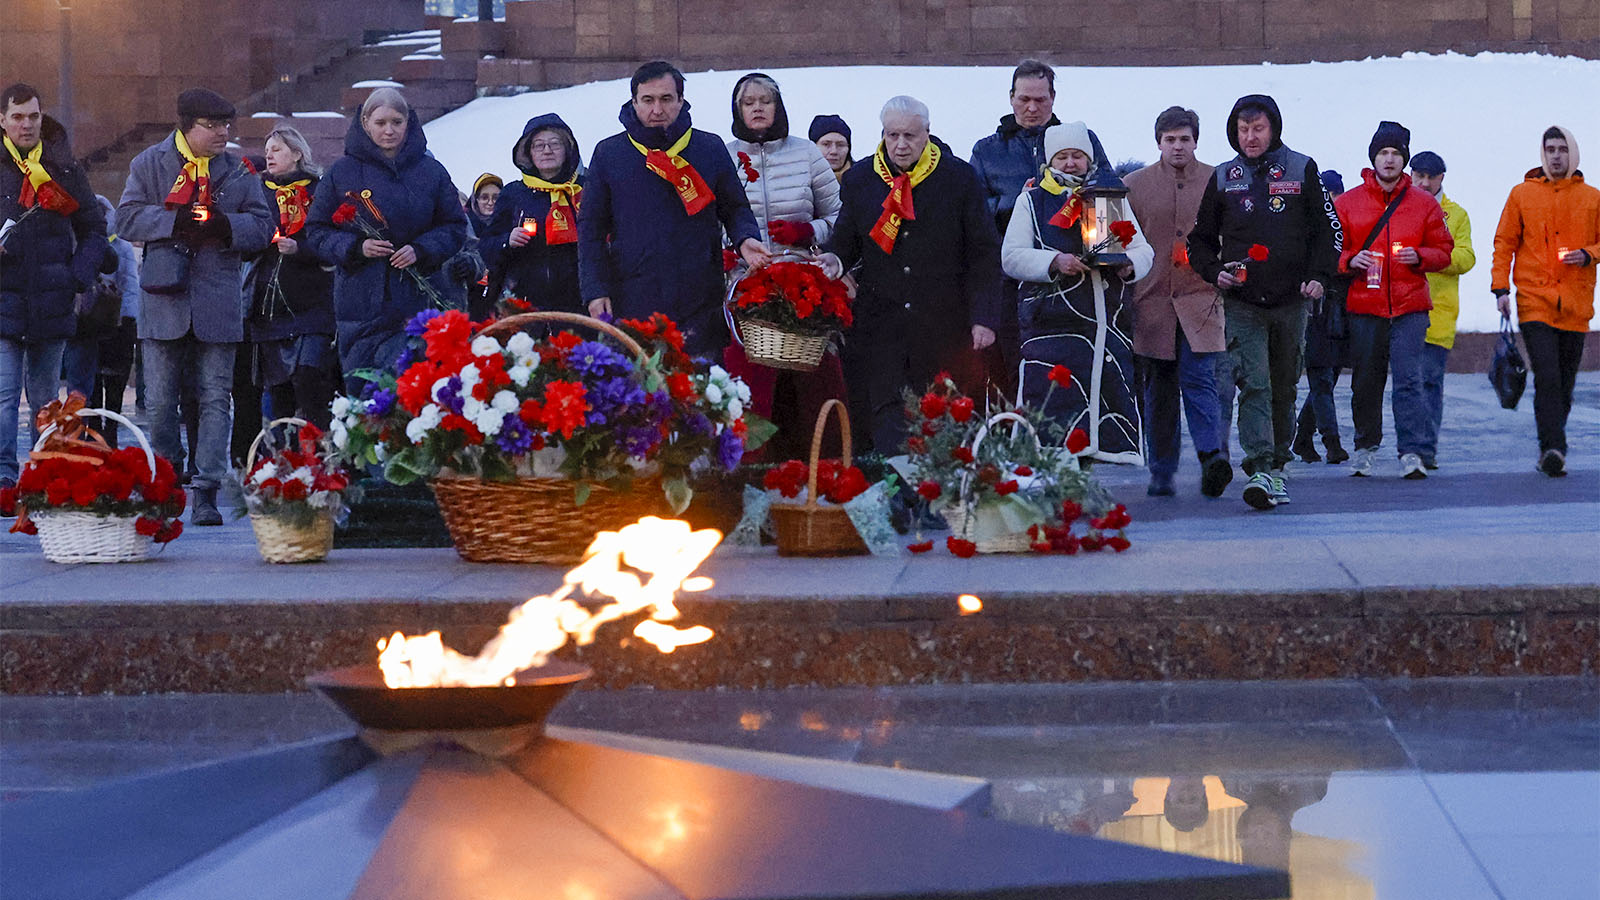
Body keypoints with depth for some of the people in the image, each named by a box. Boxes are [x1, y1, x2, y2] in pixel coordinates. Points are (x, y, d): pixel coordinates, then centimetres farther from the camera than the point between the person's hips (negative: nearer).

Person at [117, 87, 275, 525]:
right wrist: (175, 220, -15)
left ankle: (206, 492, -2)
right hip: (164, 298, 0)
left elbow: (263, 225, 7)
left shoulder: (238, 171, 8)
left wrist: (226, 225, -12)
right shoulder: (150, 164, 5)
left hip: (218, 303, 1)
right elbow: (127, 218, -1)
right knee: (161, 401, 3)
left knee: (216, 398, -3)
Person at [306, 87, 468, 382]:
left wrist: (421, 250, -9)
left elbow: (455, 228, 9)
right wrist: (356, 247, -11)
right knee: (360, 389, 0)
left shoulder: (431, 171, 7)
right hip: (360, 301, 0)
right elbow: (316, 230, 6)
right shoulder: (342, 173, 5)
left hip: (418, 301, 0)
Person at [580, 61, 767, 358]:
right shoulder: (609, 154, 7)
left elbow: (736, 208, 18)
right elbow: (591, 229, 11)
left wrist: (745, 239, -4)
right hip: (631, 308, 0)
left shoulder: (710, 149, 7)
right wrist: (595, 289, 1)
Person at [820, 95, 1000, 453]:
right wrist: (835, 260, -8)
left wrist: (984, 317, -4)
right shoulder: (859, 180, 8)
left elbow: (984, 253, 3)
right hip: (879, 322, 1)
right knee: (885, 412, -8)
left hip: (943, 327, -1)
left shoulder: (960, 178, 2)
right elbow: (845, 241, 18)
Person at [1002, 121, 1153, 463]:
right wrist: (1054, 262, -16)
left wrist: (1129, 265, -7)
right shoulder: (1032, 201, 11)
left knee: (1112, 392, -1)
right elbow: (1012, 257, 1)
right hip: (1051, 321, -3)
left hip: (1109, 325, 3)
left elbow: (1143, 250, 16)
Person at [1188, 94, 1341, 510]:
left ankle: (1277, 463, 23)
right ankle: (1262, 469, -22)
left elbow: (1328, 229, 8)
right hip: (1241, 303, -1)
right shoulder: (1223, 178, 8)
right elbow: (1200, 239, 15)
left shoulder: (1301, 170, 5)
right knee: (1254, 384, -14)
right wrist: (1215, 271, -4)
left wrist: (1318, 276, -6)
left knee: (1285, 387, 10)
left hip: (1291, 300, 1)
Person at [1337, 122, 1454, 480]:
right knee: (1366, 381, 6)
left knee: (1408, 379, -9)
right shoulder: (1347, 203, 7)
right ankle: (1366, 447, 21)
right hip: (1364, 306, 1)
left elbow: (1443, 250, 11)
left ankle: (1411, 452, -10)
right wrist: (1350, 260, -11)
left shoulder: (1425, 204, 8)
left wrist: (1419, 257, -9)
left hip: (1410, 306, -1)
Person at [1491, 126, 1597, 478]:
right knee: (1547, 377, -16)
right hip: (1535, 300, -2)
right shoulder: (1522, 194, 6)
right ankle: (1552, 449, -20)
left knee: (1565, 383, 7)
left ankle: (1550, 449, 19)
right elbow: (1504, 243, 7)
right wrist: (1500, 286, -2)